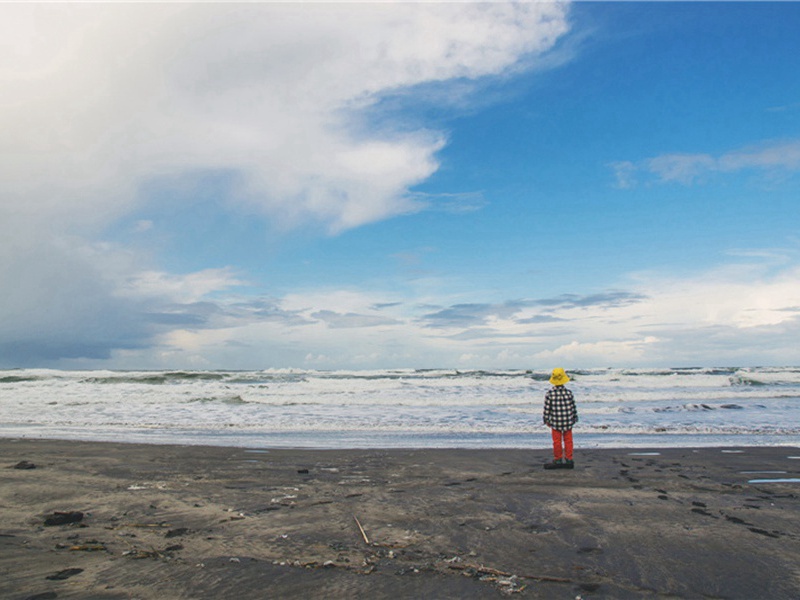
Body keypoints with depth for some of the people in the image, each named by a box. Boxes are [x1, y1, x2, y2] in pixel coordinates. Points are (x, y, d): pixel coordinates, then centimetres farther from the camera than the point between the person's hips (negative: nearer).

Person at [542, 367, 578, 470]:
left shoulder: (549, 394, -12)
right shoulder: (568, 392, -9)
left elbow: (547, 408, -6)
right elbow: (573, 407, 0)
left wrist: (546, 420, 7)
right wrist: (575, 418, 14)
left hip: (555, 422, -1)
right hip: (568, 422, 1)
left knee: (557, 441, 9)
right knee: (568, 440, 12)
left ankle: (558, 459, 17)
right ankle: (569, 459, 16)